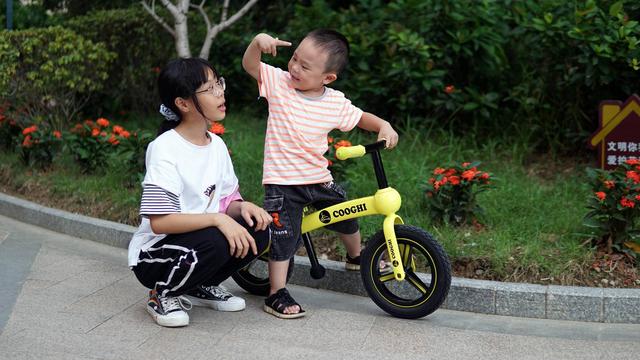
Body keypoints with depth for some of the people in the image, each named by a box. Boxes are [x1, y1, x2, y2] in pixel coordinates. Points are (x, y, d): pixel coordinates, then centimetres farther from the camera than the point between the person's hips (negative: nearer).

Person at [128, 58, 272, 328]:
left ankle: (201, 286, 8)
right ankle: (163, 295, -6)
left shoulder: (216, 144, 4)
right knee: (215, 241, -34)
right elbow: (159, 222, -26)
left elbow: (226, 201, 8)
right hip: (153, 256, -7)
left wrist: (242, 206, -15)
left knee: (257, 229, -13)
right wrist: (217, 219, -33)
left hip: (199, 237, 7)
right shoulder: (165, 149, -20)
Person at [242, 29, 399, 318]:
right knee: (285, 237, -8)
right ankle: (277, 294, 3)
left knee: (347, 217, 19)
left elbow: (360, 118, 12)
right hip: (282, 182, -4)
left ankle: (356, 256, 50)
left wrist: (384, 126, -7)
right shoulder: (279, 83, -10)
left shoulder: (336, 102, -3)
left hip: (319, 179, 4)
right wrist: (258, 42, -37)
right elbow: (249, 65, -18)